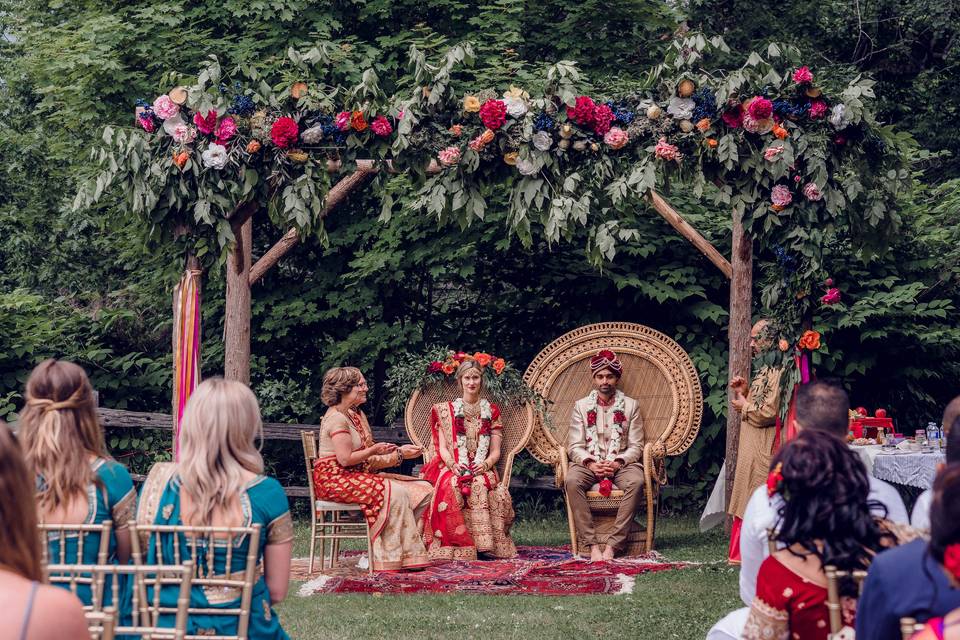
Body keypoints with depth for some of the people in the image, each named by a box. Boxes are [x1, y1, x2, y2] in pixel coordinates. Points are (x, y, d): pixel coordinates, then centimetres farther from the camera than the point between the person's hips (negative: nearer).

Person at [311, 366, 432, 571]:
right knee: (395, 493, -28)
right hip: (337, 480, -10)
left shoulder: (357, 415, 18)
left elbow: (368, 461, 14)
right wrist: (373, 450, -10)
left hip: (358, 475, 10)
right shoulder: (337, 418, -12)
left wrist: (399, 453, 1)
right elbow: (345, 459, -22)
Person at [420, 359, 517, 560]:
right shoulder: (446, 410, 13)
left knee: (479, 484, -37)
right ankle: (456, 546, -38)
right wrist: (453, 465, -17)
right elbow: (442, 448, 5)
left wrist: (485, 464, -13)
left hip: (482, 469, 0)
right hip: (452, 468, 0)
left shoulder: (491, 411, 16)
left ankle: (484, 543, -36)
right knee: (451, 486, -37)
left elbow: (495, 451, 9)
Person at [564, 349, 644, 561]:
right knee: (571, 481, -35)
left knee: (636, 482, -36)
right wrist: (590, 463, -16)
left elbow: (636, 446, 5)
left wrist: (618, 463, -14)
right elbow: (574, 446, 4)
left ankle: (612, 544, -37)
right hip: (588, 463, 0)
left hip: (621, 463, 0)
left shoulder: (631, 406, 11)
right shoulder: (581, 406, 12)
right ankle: (593, 544, -35)